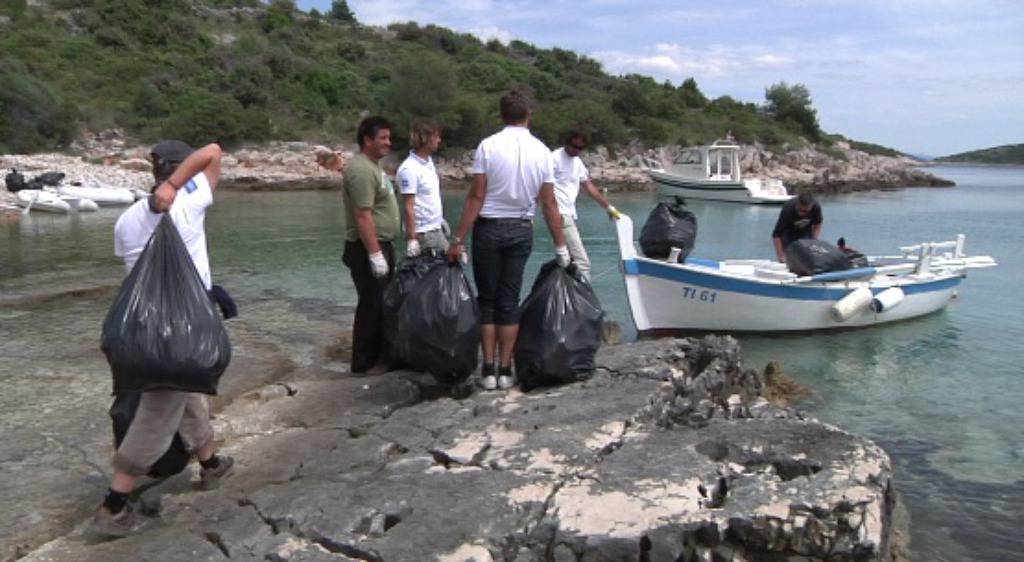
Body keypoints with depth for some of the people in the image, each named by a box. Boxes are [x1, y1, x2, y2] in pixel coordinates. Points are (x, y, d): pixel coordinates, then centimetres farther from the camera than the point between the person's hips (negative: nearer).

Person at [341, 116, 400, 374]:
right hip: (367, 249, -10)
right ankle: (364, 363, 7)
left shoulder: (373, 165, 14)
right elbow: (363, 216, -25)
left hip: (380, 245, 10)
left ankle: (379, 356, 27)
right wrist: (375, 254, -26)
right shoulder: (361, 169, -19)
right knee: (371, 306, -3)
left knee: (383, 304, 16)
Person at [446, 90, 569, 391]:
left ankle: (489, 370, 9)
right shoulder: (541, 151, -1)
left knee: (488, 300, 8)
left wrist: (458, 239, -7)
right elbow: (549, 204, 0)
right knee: (509, 301, 9)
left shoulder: (488, 146, -9)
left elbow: (476, 197, -12)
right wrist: (561, 247, 7)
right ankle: (505, 371, 12)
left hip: (489, 229, -2)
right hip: (522, 230, 2)